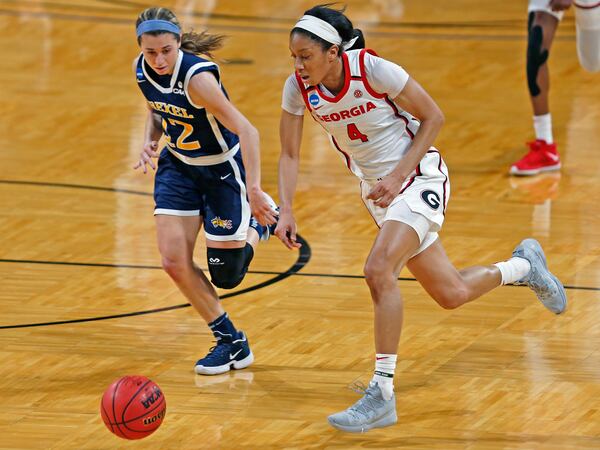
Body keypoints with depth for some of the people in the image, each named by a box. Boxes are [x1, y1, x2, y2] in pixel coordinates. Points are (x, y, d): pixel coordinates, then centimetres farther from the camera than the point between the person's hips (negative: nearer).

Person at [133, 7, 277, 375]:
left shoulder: (197, 77, -33)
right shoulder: (142, 69, -11)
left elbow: (246, 130, -38)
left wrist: (253, 189, -47)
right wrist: (150, 141, -9)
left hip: (223, 168, -6)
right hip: (178, 166, 6)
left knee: (225, 274, -1)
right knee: (174, 260, -7)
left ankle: (260, 223, 31)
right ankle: (231, 341, 11)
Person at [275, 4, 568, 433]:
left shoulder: (374, 69, -24)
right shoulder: (298, 88, -10)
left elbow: (433, 117, -13)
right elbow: (290, 155, -1)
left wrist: (397, 177, -20)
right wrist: (286, 210, -15)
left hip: (420, 177, -6)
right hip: (378, 189, 6)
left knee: (379, 270, -27)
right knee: (451, 294, 11)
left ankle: (382, 394, -21)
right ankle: (523, 265, 42)